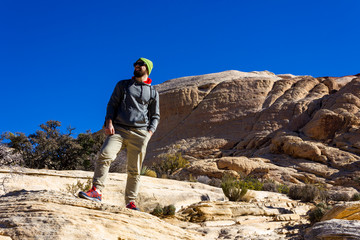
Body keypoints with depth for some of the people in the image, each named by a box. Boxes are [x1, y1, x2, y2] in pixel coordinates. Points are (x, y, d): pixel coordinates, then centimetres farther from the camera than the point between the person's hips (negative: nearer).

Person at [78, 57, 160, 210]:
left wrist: (149, 133, 0)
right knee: (105, 155, -24)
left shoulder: (153, 92, 18)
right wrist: (109, 123, -4)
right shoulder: (123, 85, 18)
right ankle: (97, 191, -25)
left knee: (134, 170, -1)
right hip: (118, 129, 0)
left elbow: (155, 116, 17)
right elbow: (112, 104, 12)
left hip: (139, 134, 0)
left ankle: (130, 202, 6)